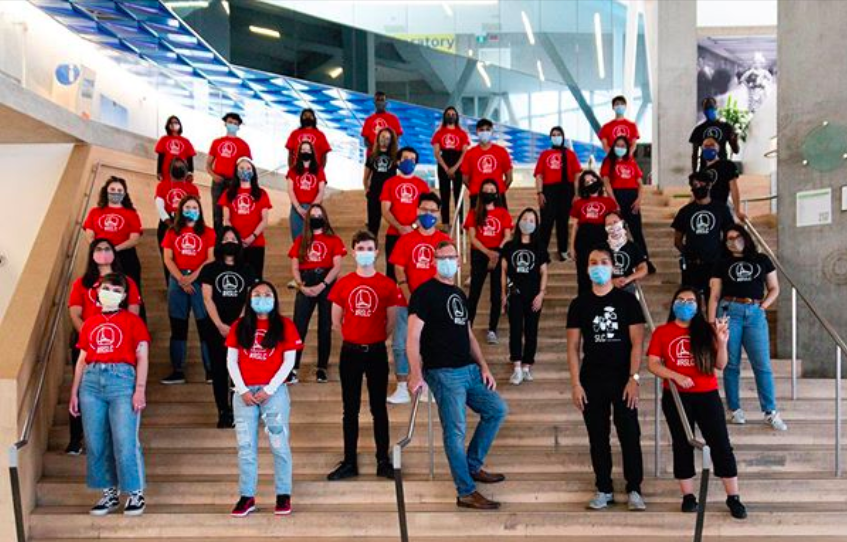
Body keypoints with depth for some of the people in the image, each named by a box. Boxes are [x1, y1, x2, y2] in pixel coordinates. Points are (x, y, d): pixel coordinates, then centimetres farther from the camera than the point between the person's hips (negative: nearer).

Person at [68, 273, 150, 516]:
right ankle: (109, 494, 16)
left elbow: (142, 357, 0)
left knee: (125, 442, -9)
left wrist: (140, 389, -9)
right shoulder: (89, 323, 17)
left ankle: (136, 494, 4)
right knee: (95, 443, 5)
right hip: (92, 381, 4)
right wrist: (74, 393, 14)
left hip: (122, 379, -4)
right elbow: (82, 360, 19)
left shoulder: (132, 320, 6)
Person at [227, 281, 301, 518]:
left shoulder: (284, 325, 2)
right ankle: (247, 497, 10)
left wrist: (269, 389, -9)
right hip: (244, 392, 2)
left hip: (274, 391, -2)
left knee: (279, 444, 0)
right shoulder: (239, 327, 8)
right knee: (245, 445, 4)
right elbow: (231, 361, 5)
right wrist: (242, 390, -6)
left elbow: (289, 361, -2)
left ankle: (283, 495, 9)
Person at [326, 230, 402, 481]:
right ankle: (349, 462, 16)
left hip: (377, 352, -1)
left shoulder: (387, 285, -4)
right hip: (350, 352, 1)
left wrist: (375, 340, 7)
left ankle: (383, 461, 15)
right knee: (350, 410, 8)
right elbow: (336, 321, 8)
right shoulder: (343, 284, -1)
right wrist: (353, 339, 8)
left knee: (379, 408, 6)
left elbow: (391, 322, 4)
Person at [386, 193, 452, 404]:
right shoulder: (406, 239, 3)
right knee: (400, 344, 1)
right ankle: (402, 389, 10)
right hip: (407, 302, 1)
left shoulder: (444, 240, 1)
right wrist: (409, 297, -10)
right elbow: (400, 271, 0)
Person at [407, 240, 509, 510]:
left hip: (469, 370, 8)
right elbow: (413, 338, -16)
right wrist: (416, 374, -27)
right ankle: (467, 493, 3)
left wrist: (483, 366, 12)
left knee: (497, 409, 12)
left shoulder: (459, 294, 17)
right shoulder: (425, 293, -8)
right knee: (455, 431, -6)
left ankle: (473, 466, 24)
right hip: (444, 373, -8)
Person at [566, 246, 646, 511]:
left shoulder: (627, 300, 0)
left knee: (630, 434, 0)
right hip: (592, 380, 2)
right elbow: (573, 346, 4)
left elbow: (636, 343, -3)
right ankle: (604, 489, 18)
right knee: (597, 437, 7)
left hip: (623, 379, -2)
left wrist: (634, 378, -11)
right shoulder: (579, 304, 5)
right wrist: (576, 383, -3)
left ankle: (634, 489, 12)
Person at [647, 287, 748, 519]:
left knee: (721, 445, 0)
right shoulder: (662, 332, 2)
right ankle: (688, 496, 16)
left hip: (707, 396, 1)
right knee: (683, 446, 6)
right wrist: (677, 376, -16)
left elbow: (720, 365, 3)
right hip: (676, 398, 0)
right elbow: (652, 364, -3)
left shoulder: (706, 331, 4)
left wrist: (722, 342, -13)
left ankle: (733, 498, 8)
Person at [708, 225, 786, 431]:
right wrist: (711, 324, -2)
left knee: (762, 364, -4)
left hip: (756, 314, 1)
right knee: (731, 364, 2)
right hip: (729, 312, 0)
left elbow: (774, 288, 16)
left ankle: (771, 412, 1)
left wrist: (763, 306, -1)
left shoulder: (762, 260, 13)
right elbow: (714, 296, 6)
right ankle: (735, 410, 11)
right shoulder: (722, 264, 10)